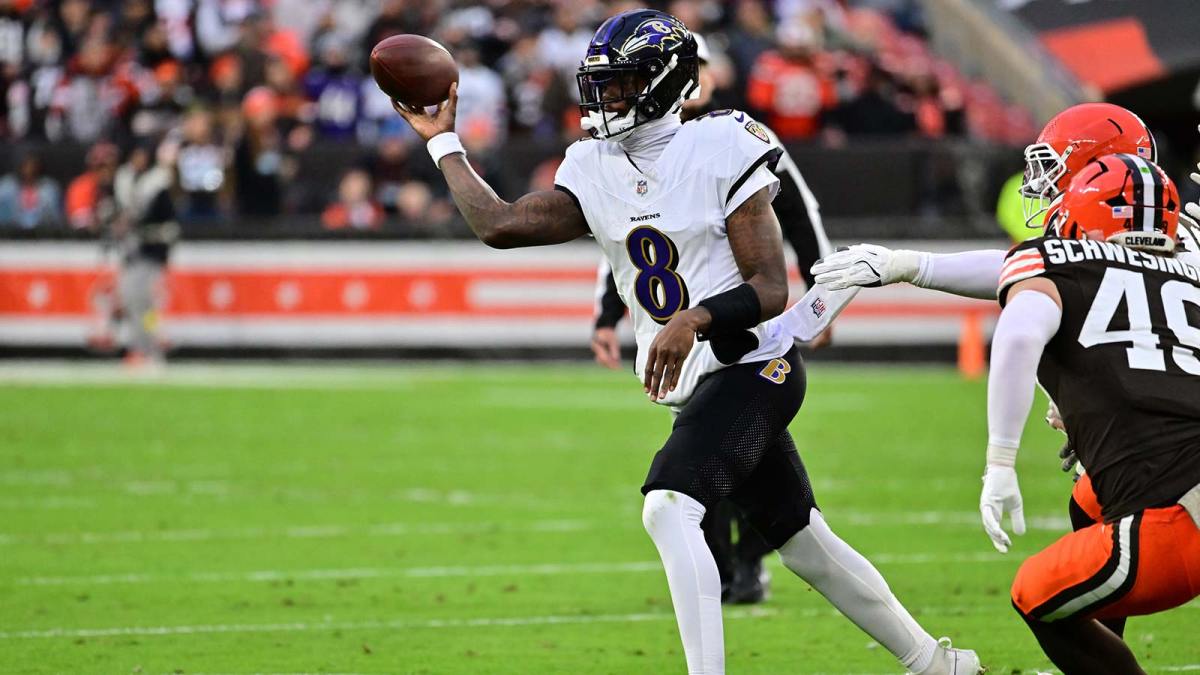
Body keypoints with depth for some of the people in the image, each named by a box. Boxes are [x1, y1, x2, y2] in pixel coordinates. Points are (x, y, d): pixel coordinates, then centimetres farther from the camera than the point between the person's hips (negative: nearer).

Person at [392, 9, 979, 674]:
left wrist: (693, 319, -31)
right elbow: (499, 225, -1)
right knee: (805, 543, 14)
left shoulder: (720, 152, -12)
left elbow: (771, 290, -16)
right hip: (694, 387, 7)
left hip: (751, 369, -7)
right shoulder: (594, 172, 8)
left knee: (669, 508, -25)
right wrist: (443, 142, 4)